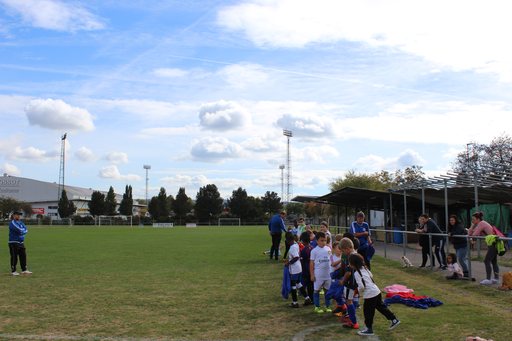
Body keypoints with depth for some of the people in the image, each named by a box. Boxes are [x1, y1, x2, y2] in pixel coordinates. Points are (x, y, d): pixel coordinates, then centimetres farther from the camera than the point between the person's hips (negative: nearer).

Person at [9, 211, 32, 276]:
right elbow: (19, 230, -20)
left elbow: (26, 230, 6)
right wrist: (23, 230, -1)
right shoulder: (12, 223, -8)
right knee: (14, 257, -4)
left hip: (21, 242, 8)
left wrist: (21, 231, -12)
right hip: (14, 243, -8)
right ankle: (13, 271, 3)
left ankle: (24, 270, 15)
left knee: (23, 256, 8)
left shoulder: (21, 223, 17)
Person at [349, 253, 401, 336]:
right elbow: (371, 276, 22)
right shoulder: (364, 268, 6)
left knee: (368, 312, 5)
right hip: (377, 291, 8)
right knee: (381, 306, 21)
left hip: (370, 295, -8)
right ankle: (394, 320, 28)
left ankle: (369, 329, 15)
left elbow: (361, 286, -22)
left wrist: (359, 290, -3)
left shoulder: (356, 273, -18)